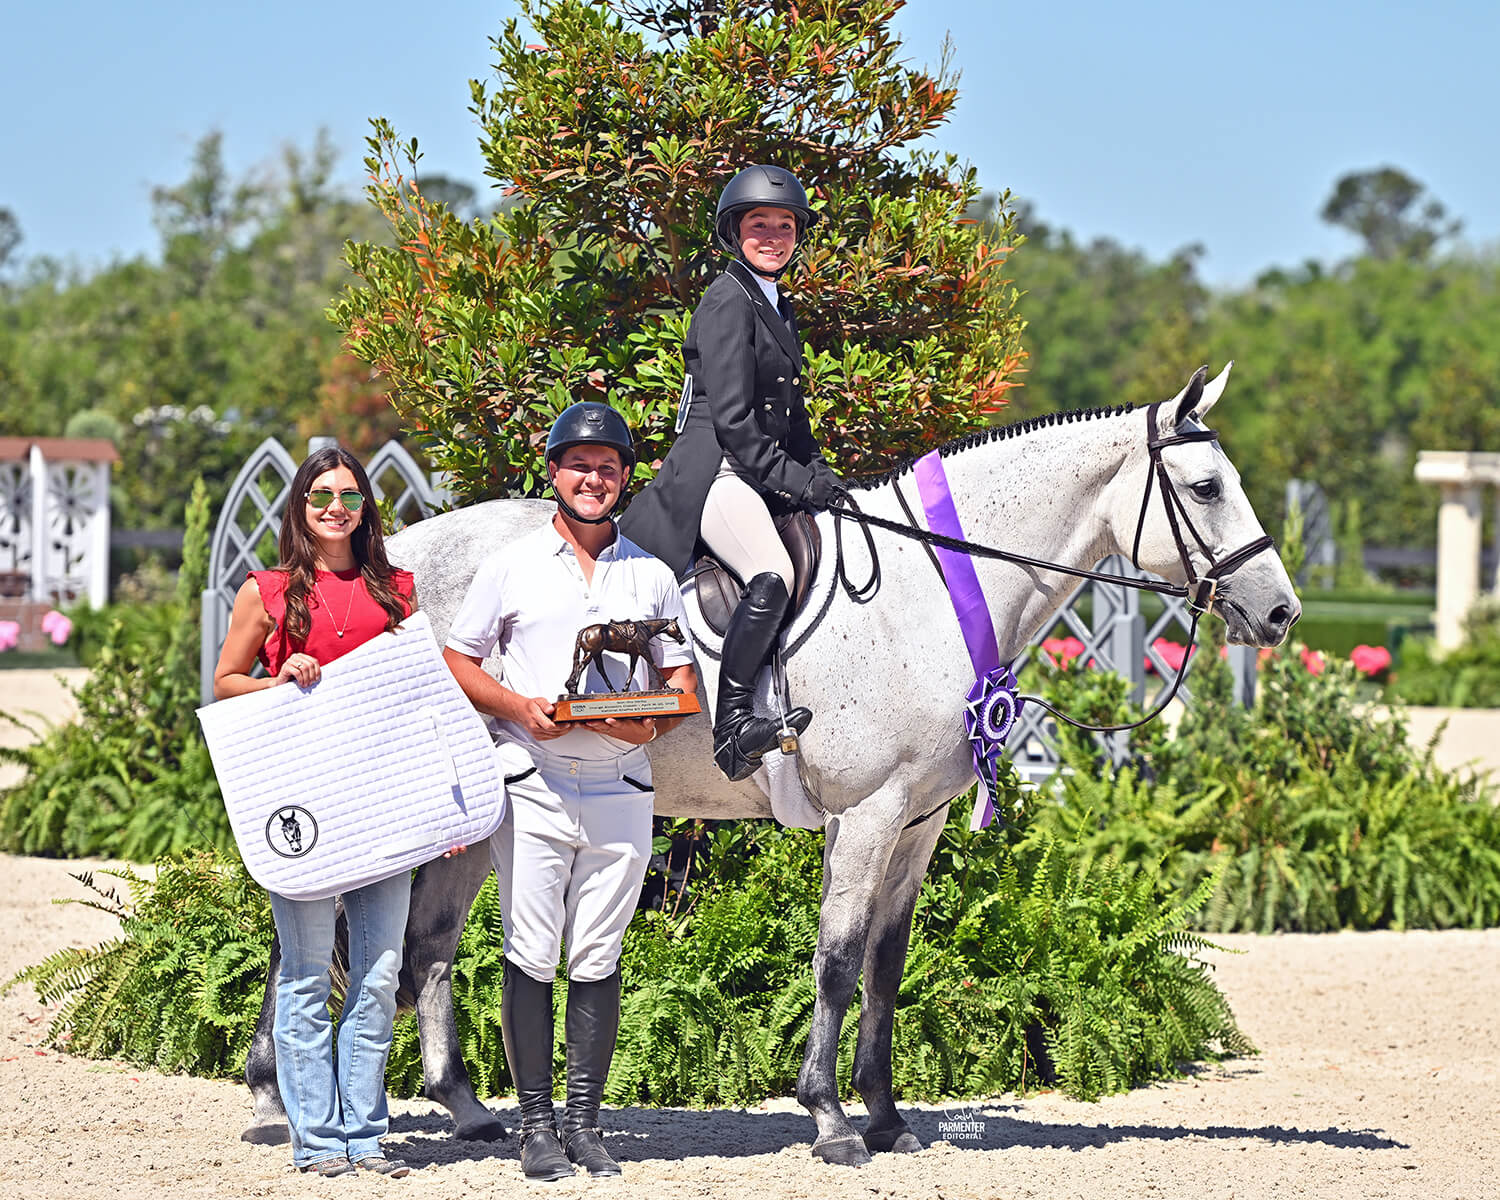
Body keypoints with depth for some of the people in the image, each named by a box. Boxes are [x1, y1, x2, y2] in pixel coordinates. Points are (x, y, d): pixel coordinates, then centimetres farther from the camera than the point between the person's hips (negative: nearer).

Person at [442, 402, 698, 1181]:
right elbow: (456, 663, 6)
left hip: (621, 788, 2)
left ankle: (586, 1122, 11)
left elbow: (684, 680, 13)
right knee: (531, 957, -3)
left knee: (598, 962, 4)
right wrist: (517, 707, -11)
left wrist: (652, 723, -8)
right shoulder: (511, 566, 5)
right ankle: (537, 1124, 3)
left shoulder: (652, 575, 11)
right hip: (533, 786, -2)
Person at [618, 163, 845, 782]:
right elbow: (731, 417, -15)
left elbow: (790, 416, 26)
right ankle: (732, 727, -32)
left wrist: (820, 474, 12)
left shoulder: (779, 311, 21)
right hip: (716, 470, -10)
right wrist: (793, 478, -15)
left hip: (760, 474, 10)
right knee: (771, 576, -31)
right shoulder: (729, 300, -8)